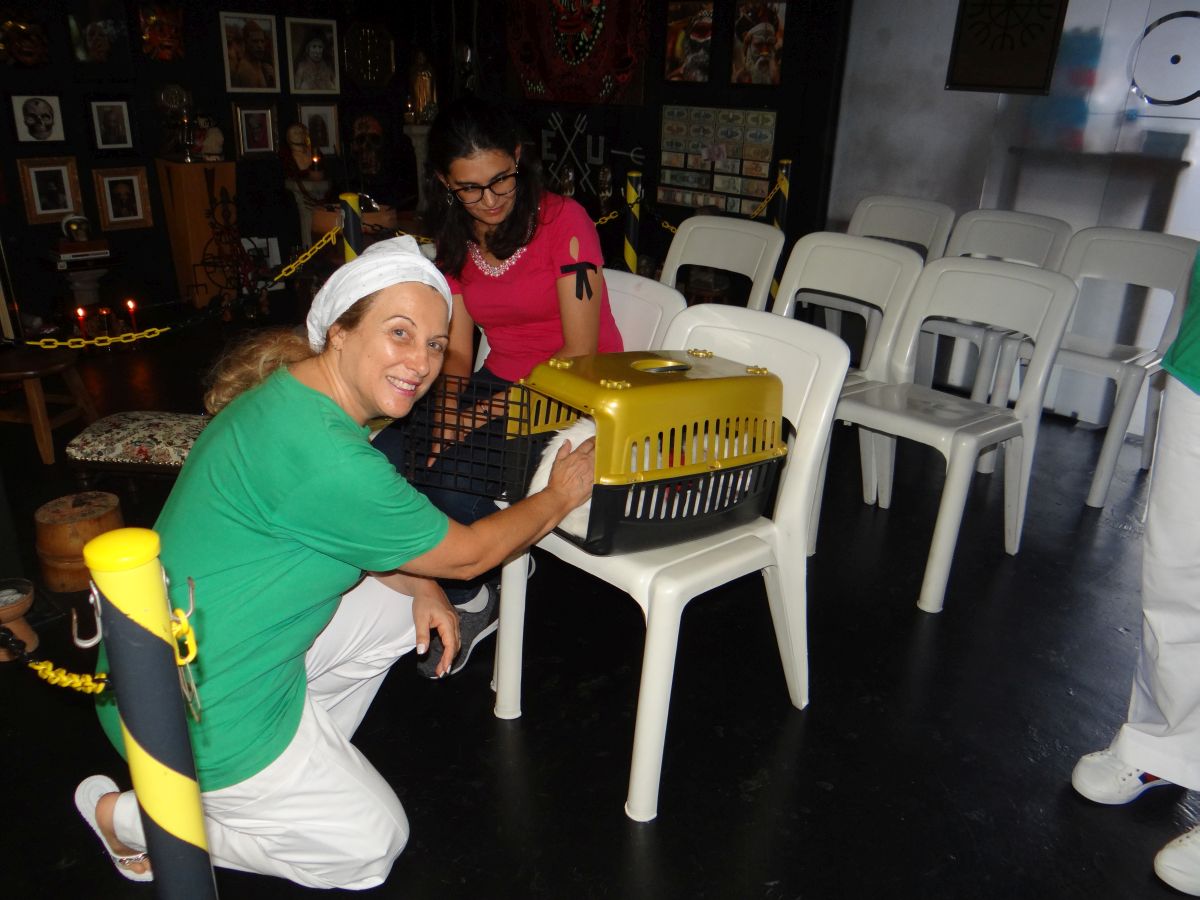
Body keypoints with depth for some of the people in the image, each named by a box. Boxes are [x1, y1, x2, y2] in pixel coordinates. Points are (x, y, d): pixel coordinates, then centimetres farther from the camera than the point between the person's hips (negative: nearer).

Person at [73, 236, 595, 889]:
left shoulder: (294, 393, -2)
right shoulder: (324, 456, -32)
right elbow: (468, 553, -19)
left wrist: (418, 585, -1)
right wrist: (560, 496, -3)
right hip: (196, 711, -9)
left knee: (404, 601, 14)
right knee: (372, 845, 8)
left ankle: (305, 761, 20)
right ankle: (133, 820, 12)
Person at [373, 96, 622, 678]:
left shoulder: (564, 221, -12)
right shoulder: (454, 242, 8)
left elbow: (581, 351, -16)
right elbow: (457, 350, 7)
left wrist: (505, 409, -24)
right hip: (497, 382, 6)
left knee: (456, 476, -28)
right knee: (383, 459, -15)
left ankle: (472, 601, 4)